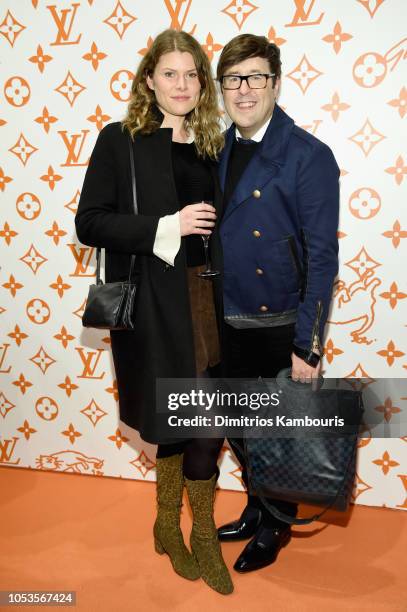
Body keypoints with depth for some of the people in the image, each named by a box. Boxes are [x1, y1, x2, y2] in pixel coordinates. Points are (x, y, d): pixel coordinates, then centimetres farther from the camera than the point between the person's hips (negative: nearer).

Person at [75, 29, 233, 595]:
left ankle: (197, 531, 30)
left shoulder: (209, 145, 12)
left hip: (204, 298, 4)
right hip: (153, 303, -4)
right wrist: (166, 227, -17)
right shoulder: (120, 141, -2)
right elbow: (89, 224, -8)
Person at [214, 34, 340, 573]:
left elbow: (322, 258, -15)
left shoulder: (309, 157, -13)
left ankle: (275, 528, 38)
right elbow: (211, 235, 10)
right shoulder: (219, 151, 5)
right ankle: (255, 510, 45)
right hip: (228, 321, 6)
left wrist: (307, 345, -18)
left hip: (279, 325, -5)